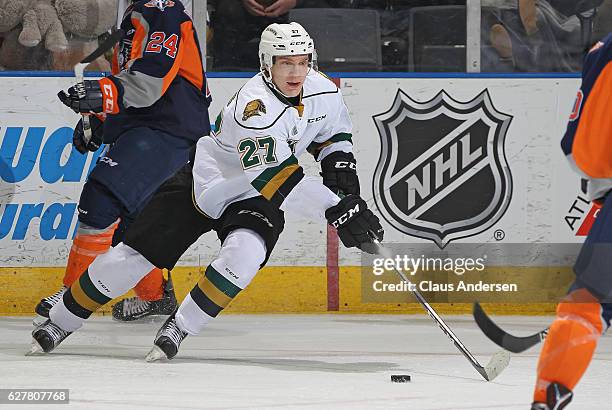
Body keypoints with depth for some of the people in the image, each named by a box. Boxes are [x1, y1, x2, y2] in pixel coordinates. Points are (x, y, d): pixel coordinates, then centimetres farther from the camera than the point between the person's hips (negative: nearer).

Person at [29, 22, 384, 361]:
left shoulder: (325, 92, -12)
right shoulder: (254, 107, -34)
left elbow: (335, 132, 12)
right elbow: (278, 180, -41)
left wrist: (341, 167, -8)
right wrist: (337, 210, -45)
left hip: (253, 199, 4)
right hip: (205, 184, -4)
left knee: (244, 253, -29)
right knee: (133, 255, -3)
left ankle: (179, 327, -15)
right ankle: (59, 323, 15)